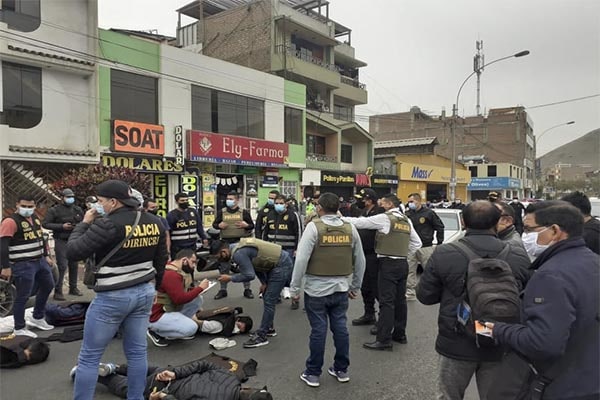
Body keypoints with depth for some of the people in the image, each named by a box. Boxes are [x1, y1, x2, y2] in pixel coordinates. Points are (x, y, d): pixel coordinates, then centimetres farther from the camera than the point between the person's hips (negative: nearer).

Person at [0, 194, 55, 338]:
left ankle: (37, 318, 35)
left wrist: (46, 256, 21)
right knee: (23, 296, -1)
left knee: (47, 286, 19)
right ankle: (19, 329, 15)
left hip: (40, 261, 9)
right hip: (23, 265, -9)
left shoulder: (35, 218, 10)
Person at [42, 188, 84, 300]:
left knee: (74, 265, 11)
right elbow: (45, 224, -7)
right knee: (62, 266, -9)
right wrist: (61, 226, -17)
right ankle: (57, 291, -1)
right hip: (61, 241, -5)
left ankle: (73, 288, 24)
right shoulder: (54, 210, -4)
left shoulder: (78, 210, 10)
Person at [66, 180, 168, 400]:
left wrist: (84, 223, 1)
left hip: (113, 297, -6)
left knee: (89, 357, 9)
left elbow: (73, 251, -13)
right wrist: (153, 286, 23)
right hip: (144, 293, 7)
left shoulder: (108, 225, -19)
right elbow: (161, 260, 11)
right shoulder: (154, 222, 2)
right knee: (137, 352, 15)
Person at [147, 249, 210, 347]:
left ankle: (177, 325, 8)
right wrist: (200, 288, -17)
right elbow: (180, 299, -26)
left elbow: (184, 294, 14)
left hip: (169, 308, 9)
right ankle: (156, 332, -2)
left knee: (198, 299, 1)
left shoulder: (178, 271, 5)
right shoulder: (171, 274, -25)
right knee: (191, 328, -22)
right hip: (156, 316, -9)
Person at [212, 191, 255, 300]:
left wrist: (246, 225, -16)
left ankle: (247, 289, 15)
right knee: (224, 267, 7)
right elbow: (214, 224, 13)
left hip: (241, 242, -1)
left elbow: (252, 225, 6)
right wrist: (219, 225, -10)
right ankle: (223, 290, 18)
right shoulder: (222, 212, 6)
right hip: (226, 242, 1)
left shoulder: (244, 212, 3)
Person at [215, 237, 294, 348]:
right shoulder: (237, 247, 9)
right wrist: (263, 282, 6)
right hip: (275, 263, 10)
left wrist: (230, 278, -8)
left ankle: (261, 337, 2)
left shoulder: (238, 253, -21)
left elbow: (249, 275, -20)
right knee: (267, 297, 18)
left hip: (282, 265, -10)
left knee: (269, 301, -5)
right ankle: (269, 328, 30)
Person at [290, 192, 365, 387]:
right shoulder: (350, 228, 3)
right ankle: (341, 370, 27)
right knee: (340, 328, 13)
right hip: (341, 288, 4)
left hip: (317, 289, -4)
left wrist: (295, 288, -6)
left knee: (318, 330, 4)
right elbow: (360, 261, 9)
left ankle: (313, 373, 17)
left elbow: (301, 259, -14)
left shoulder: (314, 226, -11)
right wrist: (355, 286, 20)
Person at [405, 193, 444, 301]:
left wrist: (439, 242, -1)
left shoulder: (429, 213, -4)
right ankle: (410, 292, 11)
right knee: (410, 270, 3)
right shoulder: (408, 214, 7)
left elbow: (440, 227, 1)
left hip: (425, 247, -4)